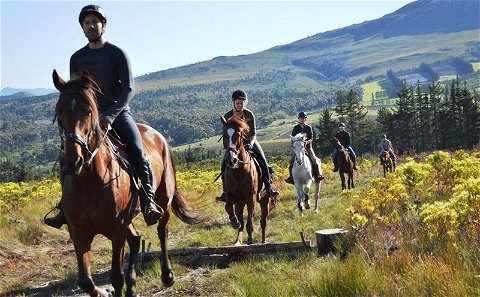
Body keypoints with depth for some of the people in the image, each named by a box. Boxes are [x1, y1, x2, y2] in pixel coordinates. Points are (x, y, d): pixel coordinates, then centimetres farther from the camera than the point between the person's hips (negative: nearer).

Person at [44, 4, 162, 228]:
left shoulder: (117, 54, -3)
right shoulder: (77, 58, 9)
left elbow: (129, 89, -11)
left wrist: (110, 115, -23)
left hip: (118, 113, -4)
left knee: (137, 151, -25)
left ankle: (148, 202, -18)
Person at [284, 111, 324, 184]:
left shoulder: (309, 128, 4)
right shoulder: (296, 128, 7)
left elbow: (311, 138, -1)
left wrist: (307, 141, -22)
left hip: (307, 146, -1)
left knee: (314, 159, -20)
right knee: (292, 160, -15)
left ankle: (317, 175, -11)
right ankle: (291, 176, -5)